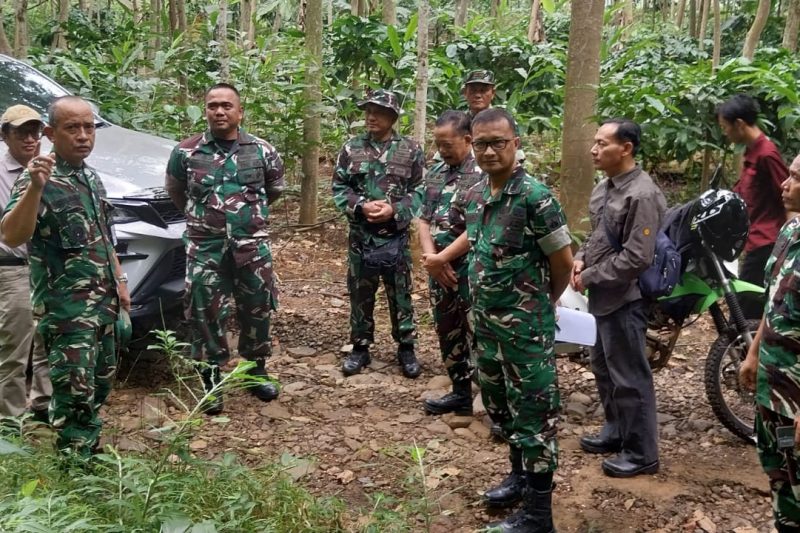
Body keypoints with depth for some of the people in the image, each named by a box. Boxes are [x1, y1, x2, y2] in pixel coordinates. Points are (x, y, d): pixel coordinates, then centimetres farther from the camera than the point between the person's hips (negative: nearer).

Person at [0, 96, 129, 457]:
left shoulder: (91, 178, 11)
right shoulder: (39, 180, -15)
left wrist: (118, 281, 18)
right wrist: (34, 187, -43)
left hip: (102, 302, 9)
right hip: (66, 307, -8)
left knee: (100, 383, 18)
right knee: (75, 392, -7)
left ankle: (90, 450, 34)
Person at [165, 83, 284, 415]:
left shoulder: (262, 151, 2)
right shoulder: (186, 152, -1)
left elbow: (275, 189, 19)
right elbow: (175, 192, 16)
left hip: (252, 246, 1)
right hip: (205, 248, -1)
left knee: (257, 311, 10)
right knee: (206, 315, 1)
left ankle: (257, 372, 28)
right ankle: (211, 380, 15)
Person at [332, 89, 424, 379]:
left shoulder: (410, 150, -2)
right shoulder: (351, 148, 2)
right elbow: (338, 188, 2)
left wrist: (395, 209, -16)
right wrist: (361, 205, -15)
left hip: (396, 237, -1)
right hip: (360, 236, 2)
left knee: (400, 295, 9)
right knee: (360, 295, 11)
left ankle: (406, 348, 22)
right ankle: (360, 347, 24)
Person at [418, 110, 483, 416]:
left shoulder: (483, 174, -13)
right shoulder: (435, 173, 10)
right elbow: (424, 220, 9)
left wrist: (443, 258, -13)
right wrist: (432, 259, -5)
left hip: (471, 269, -7)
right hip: (440, 269, 7)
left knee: (477, 335, -2)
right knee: (447, 333, 15)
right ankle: (460, 391, 29)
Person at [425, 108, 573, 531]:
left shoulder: (534, 196, -19)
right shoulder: (475, 195, 4)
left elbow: (563, 261, -11)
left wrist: (541, 304, 2)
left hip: (526, 327, -8)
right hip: (486, 321, 8)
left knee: (533, 414, 1)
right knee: (498, 404, 21)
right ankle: (519, 476, 41)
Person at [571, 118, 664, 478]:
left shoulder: (642, 195, -20)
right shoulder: (604, 187, 10)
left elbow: (636, 258, -24)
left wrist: (590, 277, -16)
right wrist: (581, 259, 2)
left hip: (625, 298, -10)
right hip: (604, 296, 10)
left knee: (629, 377, 0)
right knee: (603, 368, 21)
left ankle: (642, 452, 12)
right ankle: (616, 431, 37)